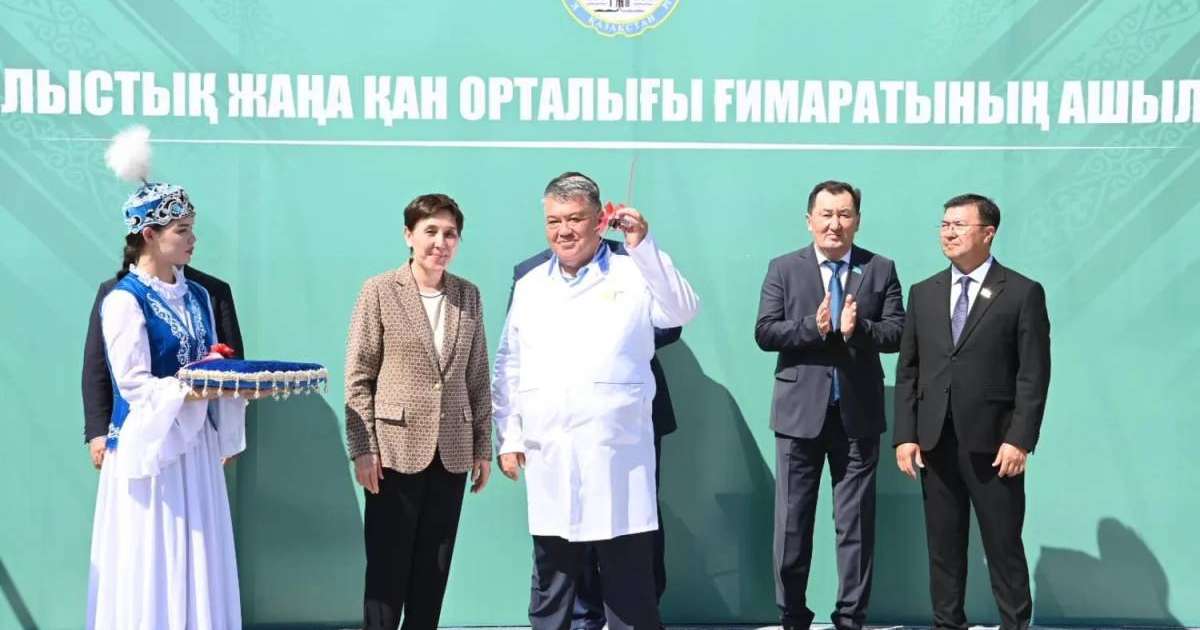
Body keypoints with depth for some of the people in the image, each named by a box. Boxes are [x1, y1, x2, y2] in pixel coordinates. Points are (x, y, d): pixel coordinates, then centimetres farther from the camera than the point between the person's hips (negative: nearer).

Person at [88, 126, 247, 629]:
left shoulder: (197, 296, 10)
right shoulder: (123, 300, -11)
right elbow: (136, 386, -16)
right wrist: (192, 390, -26)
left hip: (196, 447, 7)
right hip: (149, 450, -6)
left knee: (198, 569, 9)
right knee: (152, 573, 0)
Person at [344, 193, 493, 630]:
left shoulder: (469, 295, 7)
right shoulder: (379, 291, -4)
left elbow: (477, 378, 10)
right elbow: (357, 376, -5)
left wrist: (483, 447, 8)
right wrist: (362, 447, -10)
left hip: (452, 453, 4)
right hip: (396, 449, -3)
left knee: (433, 573, 10)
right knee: (387, 569, 3)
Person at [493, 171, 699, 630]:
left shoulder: (633, 275, 0)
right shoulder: (529, 286, 12)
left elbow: (683, 312, -16)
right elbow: (508, 369, 15)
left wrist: (643, 246, -24)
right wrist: (509, 437, 9)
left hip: (618, 458, -4)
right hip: (548, 461, 4)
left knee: (630, 587, 4)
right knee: (550, 584, 14)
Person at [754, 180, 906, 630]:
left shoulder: (881, 270, 5)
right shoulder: (783, 269, 3)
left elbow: (898, 333, -3)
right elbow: (765, 332, -5)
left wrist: (858, 329, -21)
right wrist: (813, 327, -20)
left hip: (858, 413, 0)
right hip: (801, 411, 0)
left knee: (856, 523, 7)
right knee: (792, 522, 6)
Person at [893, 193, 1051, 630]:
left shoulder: (1023, 293, -2)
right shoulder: (923, 293, 11)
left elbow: (1034, 374, -6)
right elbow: (907, 370, 9)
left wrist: (1020, 439, -12)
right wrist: (905, 434, 1)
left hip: (992, 442, -4)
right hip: (935, 441, 4)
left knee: (1003, 545, 3)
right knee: (943, 545, 10)